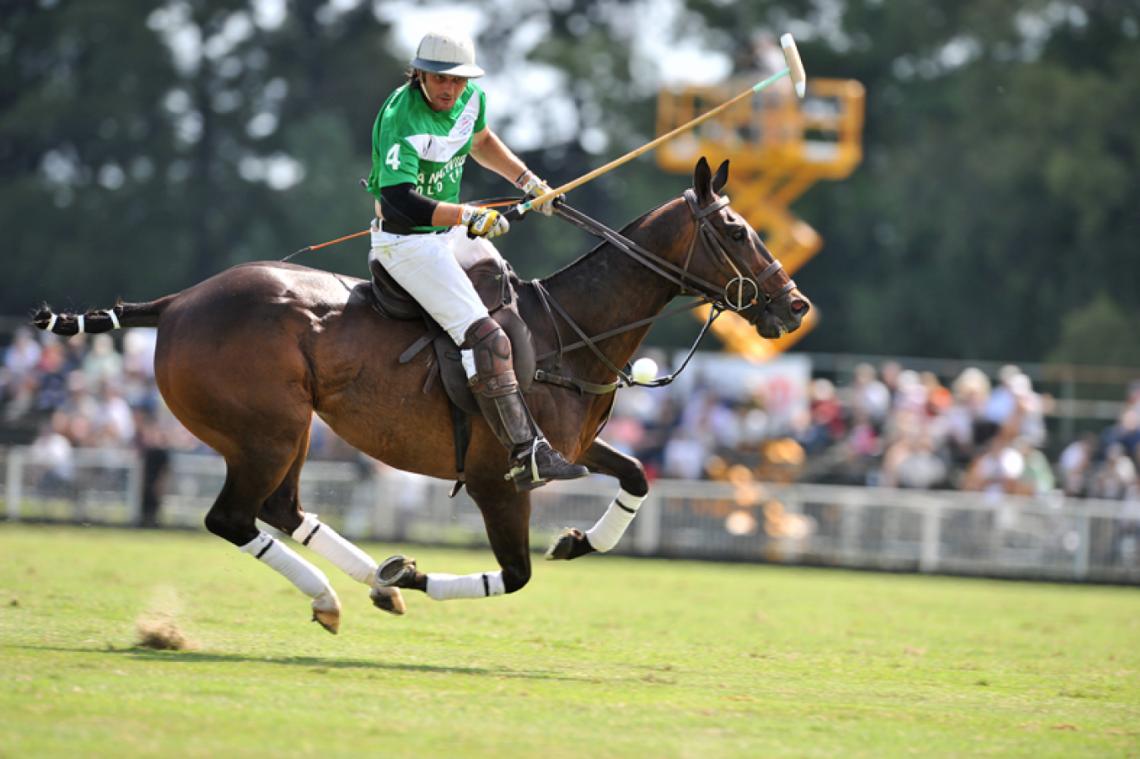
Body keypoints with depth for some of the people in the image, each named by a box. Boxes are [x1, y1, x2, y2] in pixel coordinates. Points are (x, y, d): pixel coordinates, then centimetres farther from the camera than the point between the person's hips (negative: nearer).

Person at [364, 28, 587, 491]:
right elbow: (398, 199, -36)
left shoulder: (471, 100, -1)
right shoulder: (400, 120, -26)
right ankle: (525, 456, -25)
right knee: (486, 338, -21)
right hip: (406, 240, -9)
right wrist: (470, 217, -42)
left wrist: (527, 180, 17)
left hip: (452, 232, 9)